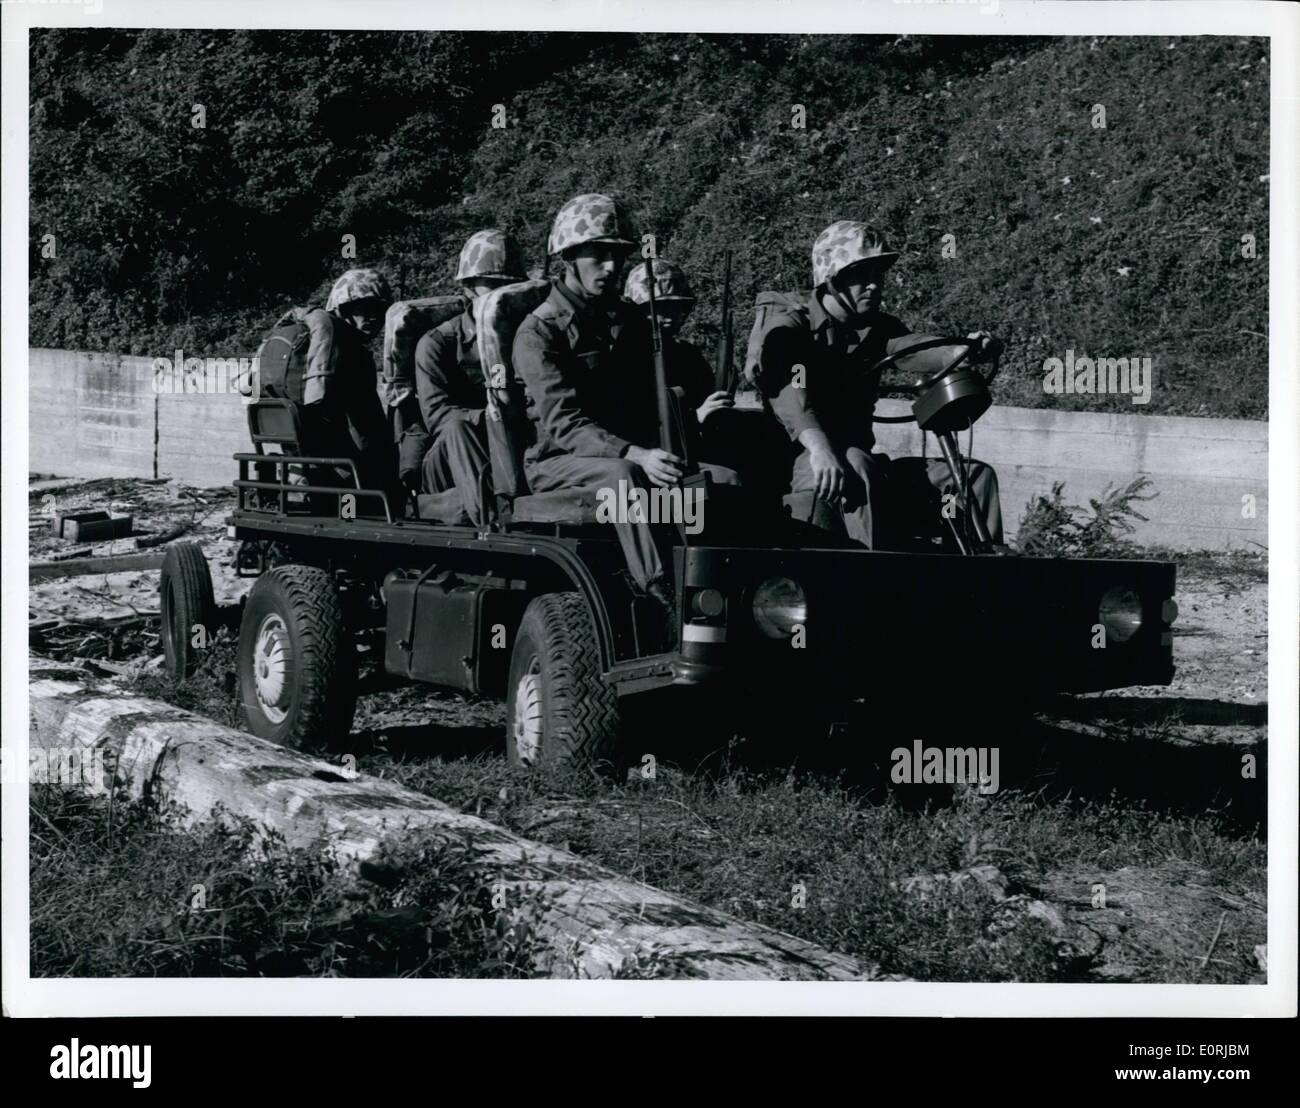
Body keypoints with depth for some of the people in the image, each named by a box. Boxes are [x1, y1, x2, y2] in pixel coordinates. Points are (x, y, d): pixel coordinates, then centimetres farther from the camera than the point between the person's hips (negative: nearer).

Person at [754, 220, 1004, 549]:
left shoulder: (877, 329, 15)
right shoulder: (790, 328, -3)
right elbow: (787, 391, -25)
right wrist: (819, 449, -44)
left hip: (859, 458, 6)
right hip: (800, 463, -6)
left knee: (976, 474, -6)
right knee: (857, 465, -38)